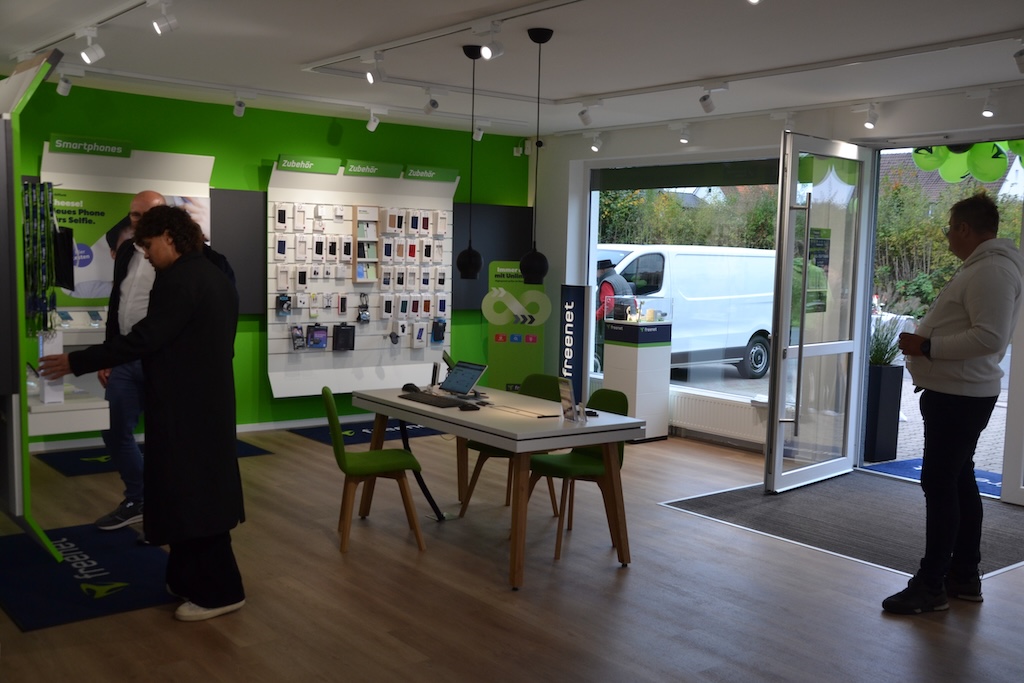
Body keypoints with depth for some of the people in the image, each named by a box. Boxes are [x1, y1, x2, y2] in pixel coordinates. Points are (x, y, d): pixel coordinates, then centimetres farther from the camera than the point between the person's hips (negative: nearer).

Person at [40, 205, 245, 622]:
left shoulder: (177, 279, -17)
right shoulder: (215, 276, 13)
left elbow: (145, 338, -21)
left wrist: (77, 362, -15)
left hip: (185, 409, -10)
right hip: (208, 402, 10)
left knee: (189, 494, -3)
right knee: (202, 490, 15)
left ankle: (219, 591, 4)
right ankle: (192, 580, 25)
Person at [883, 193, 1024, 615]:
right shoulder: (983, 266, 16)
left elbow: (989, 337, -27)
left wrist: (927, 346, -23)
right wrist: (925, 350, 19)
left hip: (958, 398, -11)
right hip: (957, 392, 11)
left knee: (940, 485, -7)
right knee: (959, 483, 16)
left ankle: (931, 585, -1)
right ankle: (964, 577, 26)